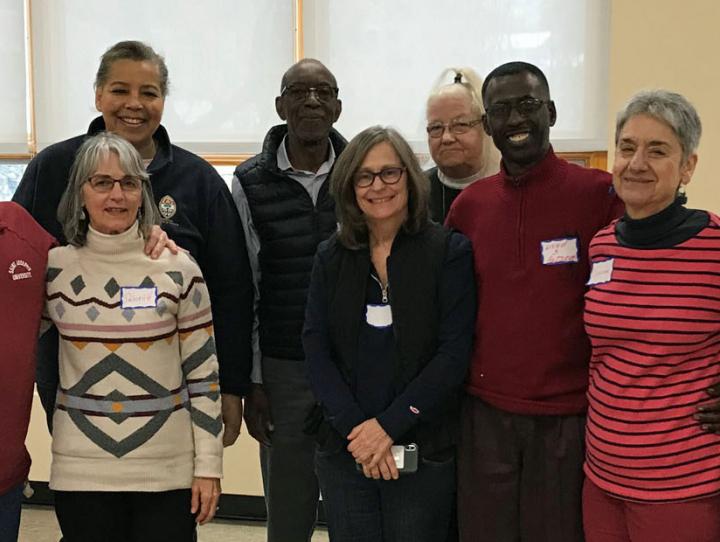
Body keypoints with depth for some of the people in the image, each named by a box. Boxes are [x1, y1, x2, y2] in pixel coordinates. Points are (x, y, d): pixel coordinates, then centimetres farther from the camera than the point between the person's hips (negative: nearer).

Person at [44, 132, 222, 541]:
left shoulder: (178, 269, -5)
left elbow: (204, 375, -2)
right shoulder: (53, 269, 0)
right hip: (81, 472, 1)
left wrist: (209, 465, -3)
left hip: (168, 471, -1)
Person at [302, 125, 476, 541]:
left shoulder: (450, 252, -4)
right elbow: (316, 348, 0)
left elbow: (454, 354, -10)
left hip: (424, 451, -2)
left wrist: (389, 426, -15)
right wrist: (355, 427, -12)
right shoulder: (331, 257, 6)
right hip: (344, 447, 3)